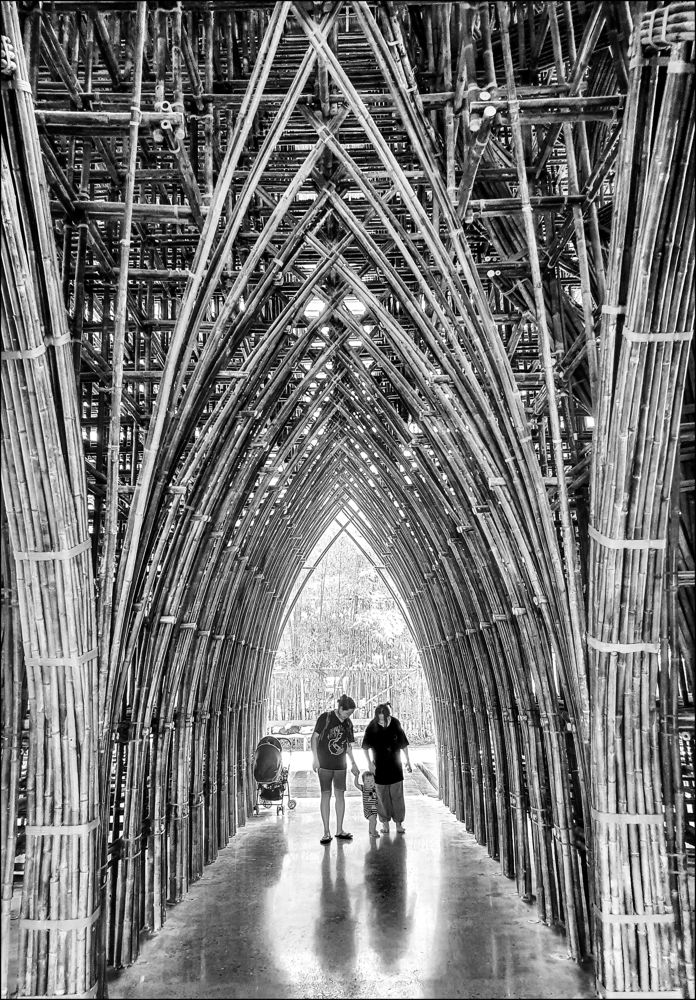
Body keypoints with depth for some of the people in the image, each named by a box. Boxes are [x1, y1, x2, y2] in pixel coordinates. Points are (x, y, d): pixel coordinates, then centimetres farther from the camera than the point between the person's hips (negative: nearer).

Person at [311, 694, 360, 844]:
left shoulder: (348, 724, 7)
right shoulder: (325, 718, -9)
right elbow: (315, 737, -6)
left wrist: (353, 763, 15)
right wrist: (315, 758, -11)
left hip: (340, 765, 5)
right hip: (324, 764, -5)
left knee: (340, 794, 6)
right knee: (326, 795, -2)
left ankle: (339, 830, 16)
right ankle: (326, 832, 3)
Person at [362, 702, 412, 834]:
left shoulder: (395, 724, -9)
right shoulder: (372, 727, -13)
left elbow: (403, 744, 4)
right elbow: (366, 747, -1)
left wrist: (408, 761, 9)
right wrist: (370, 763, -6)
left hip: (395, 765, 1)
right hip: (379, 767, 0)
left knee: (397, 794, 2)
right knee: (382, 795, 5)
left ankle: (399, 822, 13)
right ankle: (385, 822, 19)